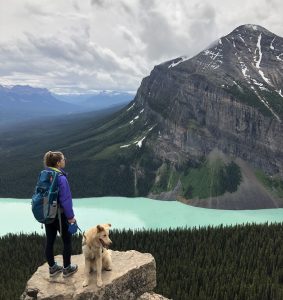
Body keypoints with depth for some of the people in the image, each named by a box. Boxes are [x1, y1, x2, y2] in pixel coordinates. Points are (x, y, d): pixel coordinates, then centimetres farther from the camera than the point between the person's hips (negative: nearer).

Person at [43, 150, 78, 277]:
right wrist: (70, 216, -12)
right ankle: (67, 268, 23)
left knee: (49, 241, 16)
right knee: (67, 241, 11)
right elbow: (65, 199, -21)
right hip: (60, 215, -7)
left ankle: (53, 268, 31)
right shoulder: (61, 178, -23)